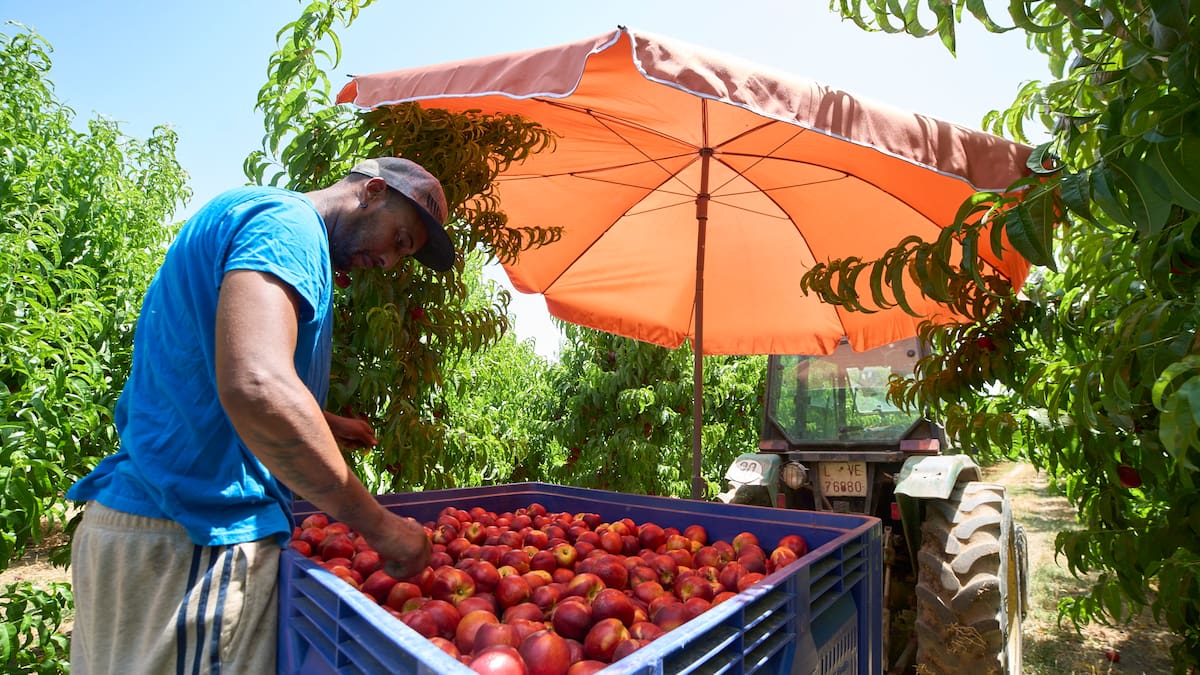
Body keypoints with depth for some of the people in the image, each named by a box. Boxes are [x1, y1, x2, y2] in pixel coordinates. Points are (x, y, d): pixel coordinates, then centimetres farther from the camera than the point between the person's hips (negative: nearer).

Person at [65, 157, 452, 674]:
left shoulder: (251, 218, 19)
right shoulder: (289, 222, -14)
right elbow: (255, 387, -31)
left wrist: (322, 424, 27)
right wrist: (379, 526, -23)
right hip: (193, 540, -10)